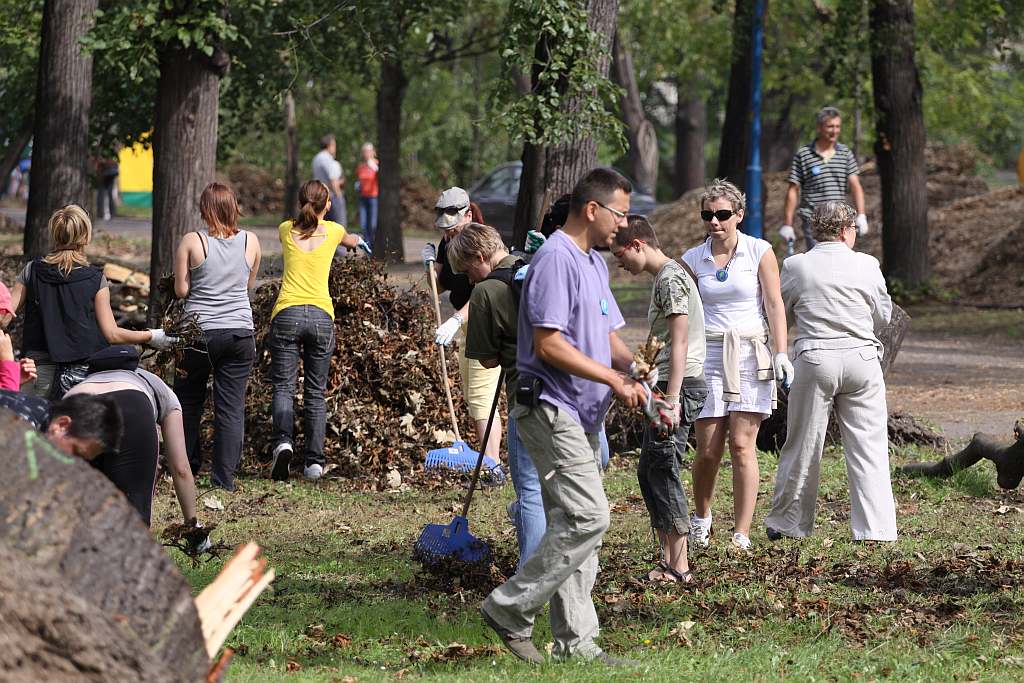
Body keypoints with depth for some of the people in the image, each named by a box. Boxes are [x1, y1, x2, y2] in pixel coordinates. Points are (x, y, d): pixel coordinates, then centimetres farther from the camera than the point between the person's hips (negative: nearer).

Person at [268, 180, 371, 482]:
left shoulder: (286, 230, 11)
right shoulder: (332, 231, 10)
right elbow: (349, 240, 36)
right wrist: (359, 241, 63)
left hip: (287, 313, 0)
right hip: (321, 315, 0)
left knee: (283, 385, 2)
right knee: (316, 392, 8)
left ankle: (283, 440, -24)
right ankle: (314, 461, 4)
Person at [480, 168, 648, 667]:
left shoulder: (595, 263, 18)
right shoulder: (556, 259, -15)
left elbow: (607, 336, 23)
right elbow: (549, 345, -20)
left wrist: (636, 371, 3)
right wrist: (613, 379, -17)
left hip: (581, 416, 10)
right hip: (551, 410, -10)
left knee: (573, 523, 9)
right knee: (586, 518, -16)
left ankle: (575, 641, 12)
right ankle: (511, 610, -8)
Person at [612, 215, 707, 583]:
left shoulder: (671, 278, -12)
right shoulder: (664, 278, 19)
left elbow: (679, 342, -19)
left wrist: (672, 399, -23)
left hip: (680, 386, -11)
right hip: (667, 387, 11)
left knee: (663, 470, -9)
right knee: (648, 470, 12)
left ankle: (678, 566, -8)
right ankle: (668, 557, 16)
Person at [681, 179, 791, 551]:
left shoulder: (759, 252, 1)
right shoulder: (693, 260, 7)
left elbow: (774, 305, -1)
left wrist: (781, 354, -10)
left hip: (750, 354, -2)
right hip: (708, 354, 2)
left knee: (742, 445, -7)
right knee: (708, 449, -1)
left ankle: (742, 535, -4)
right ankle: (701, 516, 26)